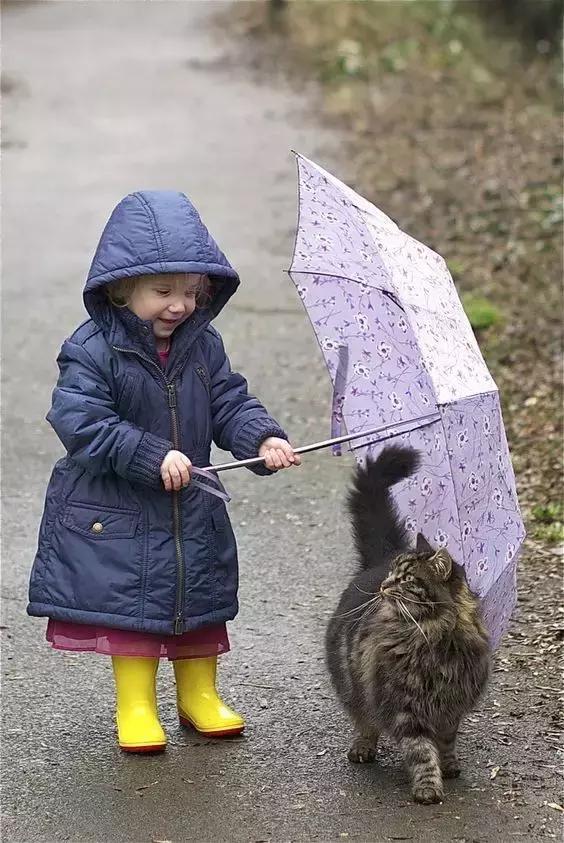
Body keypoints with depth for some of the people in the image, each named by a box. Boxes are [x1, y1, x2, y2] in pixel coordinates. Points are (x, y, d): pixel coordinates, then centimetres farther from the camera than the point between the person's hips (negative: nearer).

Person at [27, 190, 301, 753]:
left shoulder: (203, 346, 0)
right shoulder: (92, 350, -17)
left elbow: (230, 403, 3)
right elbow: (81, 421, -24)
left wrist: (263, 438, -18)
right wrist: (152, 457, -29)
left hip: (192, 510, 5)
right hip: (114, 510, -5)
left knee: (200, 599, 13)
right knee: (129, 601, 1)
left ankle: (199, 694, 29)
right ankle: (135, 704, 14)